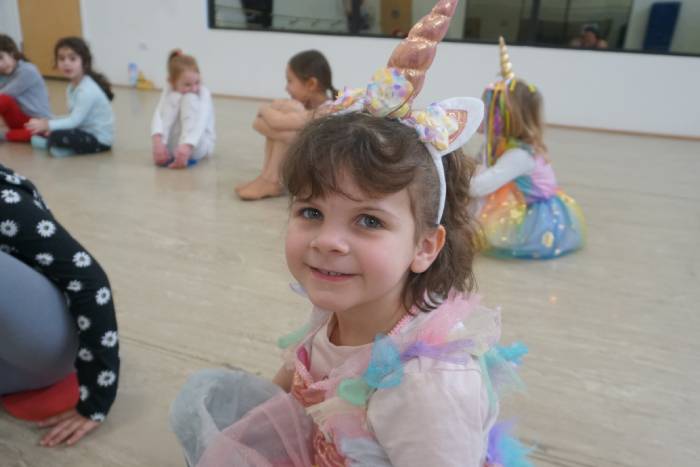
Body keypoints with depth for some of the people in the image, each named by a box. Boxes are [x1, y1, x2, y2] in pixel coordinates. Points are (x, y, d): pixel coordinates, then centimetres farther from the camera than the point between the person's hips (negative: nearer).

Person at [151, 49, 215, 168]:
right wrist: (157, 141, -44)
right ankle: (166, 153, -32)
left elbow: (200, 123, -33)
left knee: (190, 99, -24)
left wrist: (186, 146, -51)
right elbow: (158, 115, -24)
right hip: (172, 145, 2)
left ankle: (185, 153, -35)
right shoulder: (169, 91, -8)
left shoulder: (203, 93, -16)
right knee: (174, 98, -21)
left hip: (197, 145, -2)